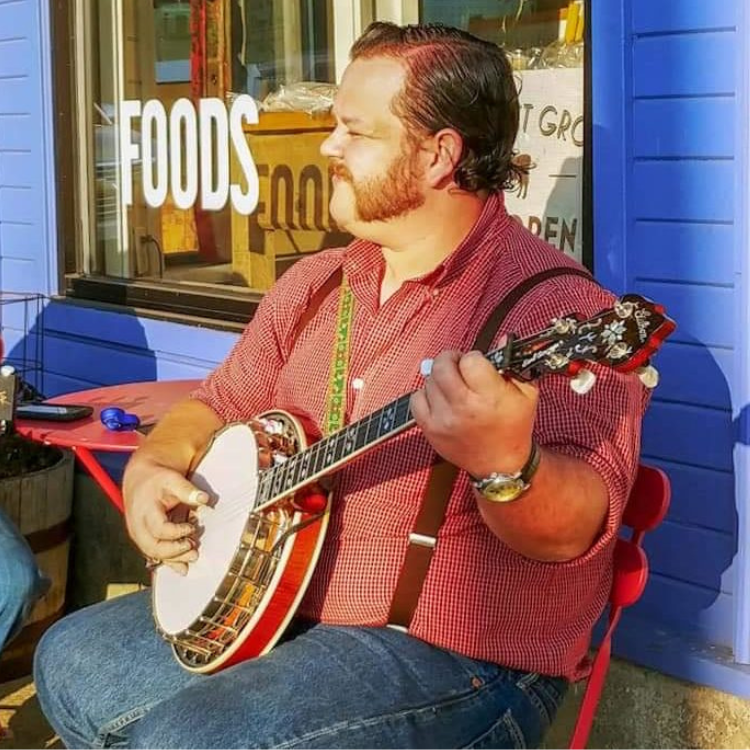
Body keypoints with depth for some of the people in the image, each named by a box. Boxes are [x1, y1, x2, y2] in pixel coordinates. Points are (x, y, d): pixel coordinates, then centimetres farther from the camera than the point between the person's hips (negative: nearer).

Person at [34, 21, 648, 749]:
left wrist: (505, 464, -47)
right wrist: (153, 468, -2)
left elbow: (574, 528, -26)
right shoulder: (314, 283, 7)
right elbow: (220, 403, 19)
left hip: (457, 659, -8)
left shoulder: (554, 306, -18)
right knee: (71, 662, 10)